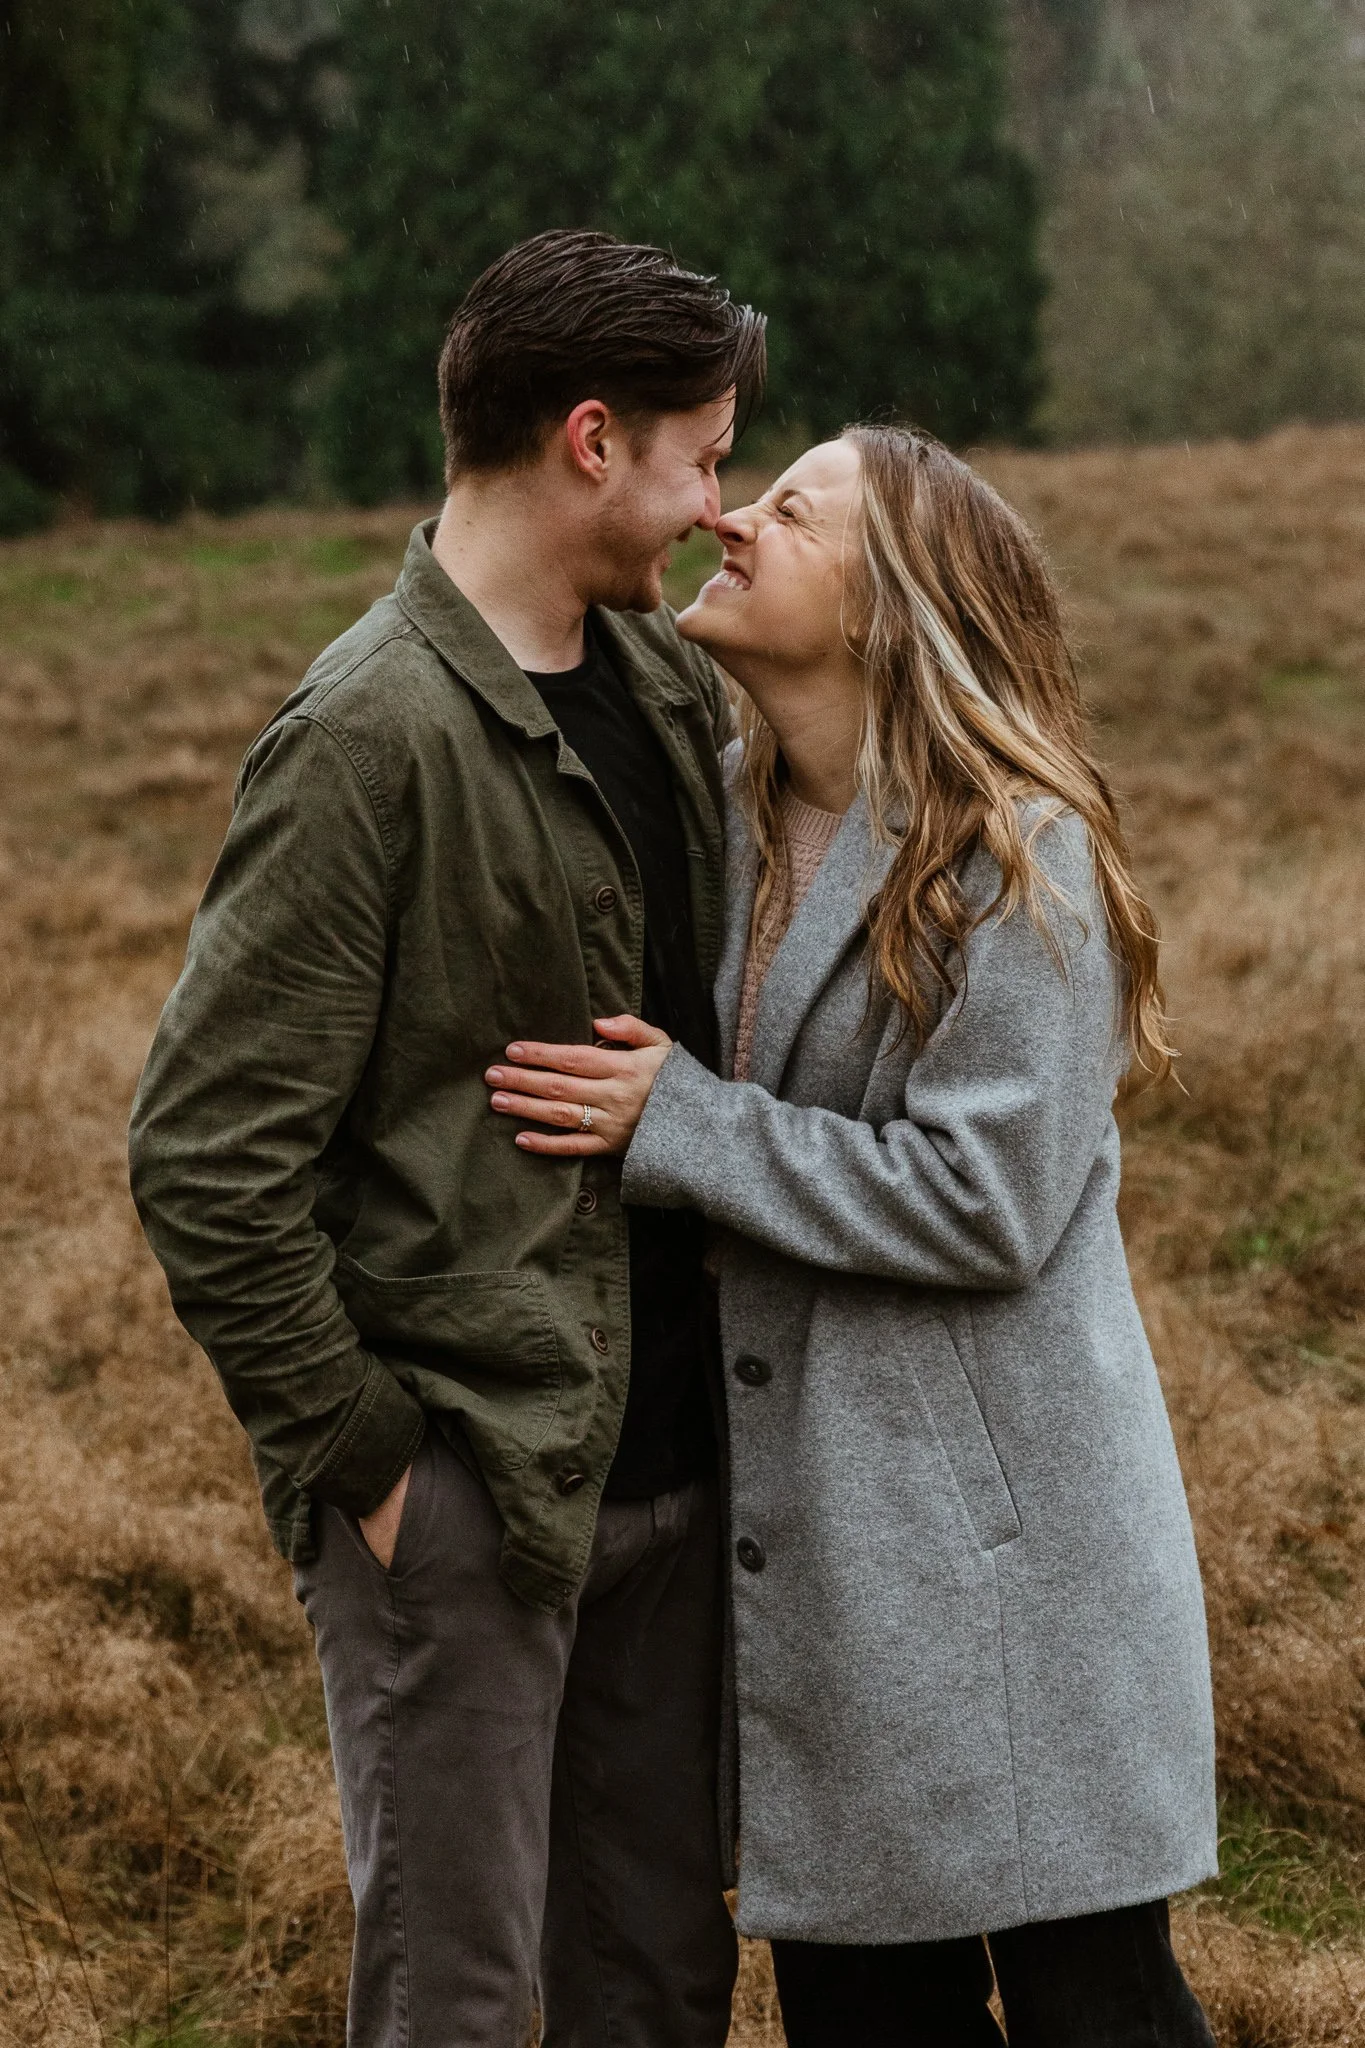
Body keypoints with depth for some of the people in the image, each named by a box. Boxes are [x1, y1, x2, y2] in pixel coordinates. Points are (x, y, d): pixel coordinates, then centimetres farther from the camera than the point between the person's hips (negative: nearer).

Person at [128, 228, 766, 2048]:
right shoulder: (374, 736, -17)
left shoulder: (668, 685, 8)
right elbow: (205, 1158, -19)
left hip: (669, 1461, 7)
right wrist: (359, 1460, -14)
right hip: (464, 1485, -7)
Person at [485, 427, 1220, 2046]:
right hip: (801, 1518, 7)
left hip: (993, 1532, -7)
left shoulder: (1023, 860, -16)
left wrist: (675, 1125, -18)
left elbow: (984, 1201, -20)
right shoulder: (724, 815, 7)